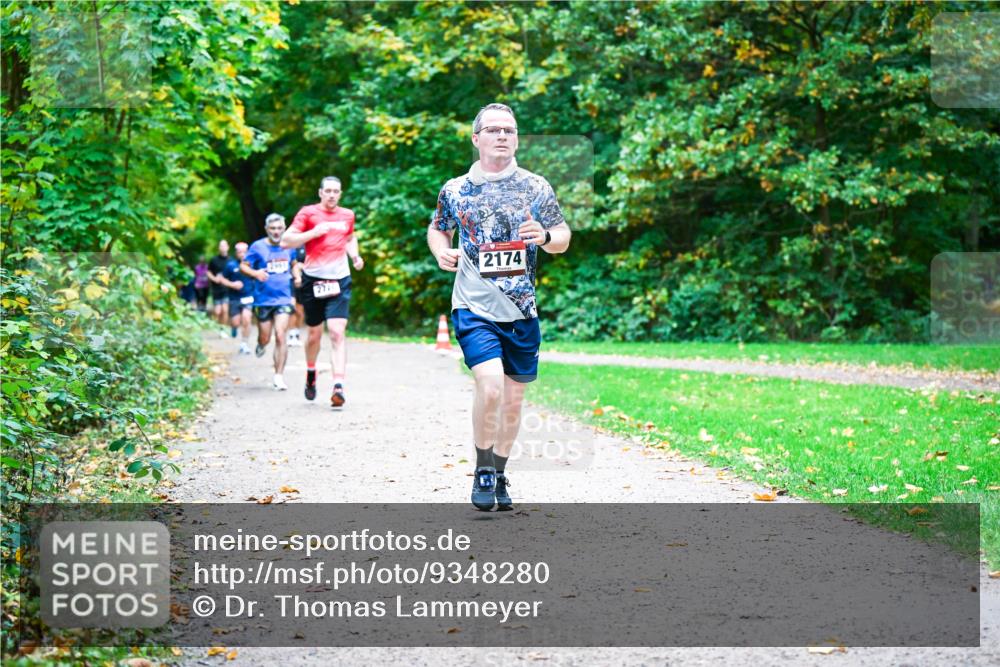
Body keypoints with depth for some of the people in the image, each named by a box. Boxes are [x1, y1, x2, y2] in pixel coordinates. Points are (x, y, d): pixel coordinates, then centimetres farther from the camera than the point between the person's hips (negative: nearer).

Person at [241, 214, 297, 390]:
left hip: (284, 298, 1)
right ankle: (261, 345, 47)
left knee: (280, 335, -13)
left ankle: (279, 376, -8)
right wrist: (255, 273, -25)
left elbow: (294, 263, 24)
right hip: (263, 299, -1)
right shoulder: (258, 247, -6)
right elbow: (243, 266, -6)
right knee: (265, 338, 7)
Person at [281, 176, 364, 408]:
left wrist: (355, 255, 10)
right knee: (314, 333, 11)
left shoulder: (347, 215, 11)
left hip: (339, 280, 1)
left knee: (338, 332, -13)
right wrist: (314, 232, -16)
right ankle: (311, 374, 38)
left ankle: (338, 386, -20)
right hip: (313, 279, -1)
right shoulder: (308, 213, 0)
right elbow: (285, 241, -5)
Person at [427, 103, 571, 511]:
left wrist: (546, 237, -14)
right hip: (474, 308, -2)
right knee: (490, 386, -22)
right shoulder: (455, 190, 3)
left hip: (521, 311, 2)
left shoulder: (536, 187, 4)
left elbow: (563, 237, 9)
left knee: (513, 400, 10)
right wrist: (441, 252, -2)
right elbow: (436, 228, 19)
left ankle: (499, 475, 29)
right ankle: (483, 471, -2)